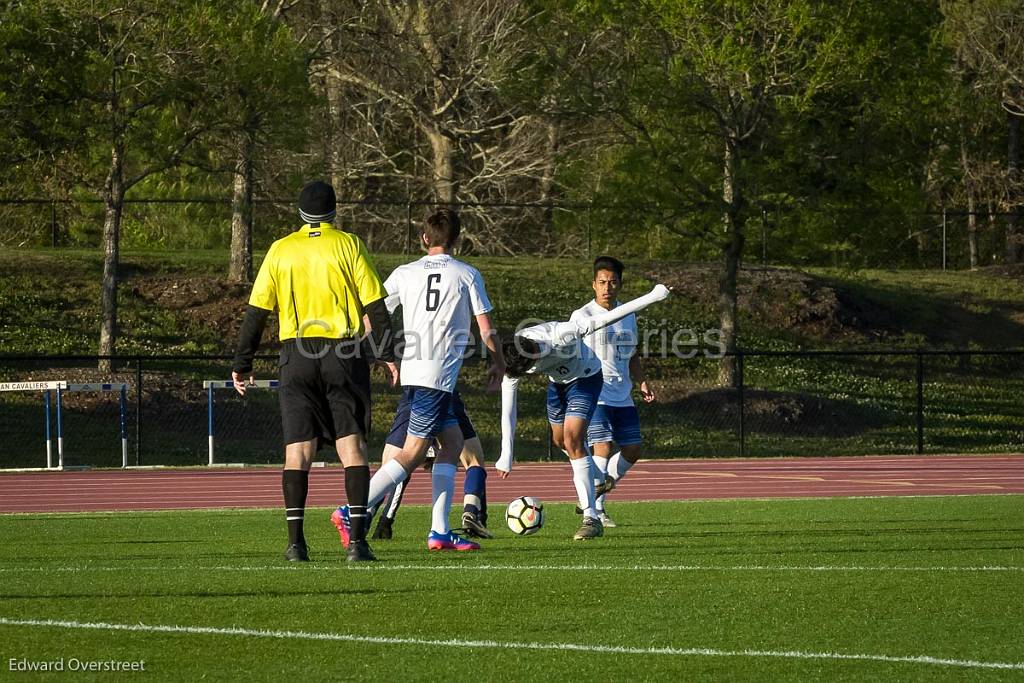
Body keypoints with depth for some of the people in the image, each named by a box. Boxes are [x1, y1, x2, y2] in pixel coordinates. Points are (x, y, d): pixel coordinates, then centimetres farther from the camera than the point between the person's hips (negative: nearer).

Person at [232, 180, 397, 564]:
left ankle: (295, 542, -6)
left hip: (297, 355, 1)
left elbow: (256, 311, 5)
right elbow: (374, 305, -1)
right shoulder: (348, 245, 2)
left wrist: (242, 364, 10)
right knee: (351, 445, 1)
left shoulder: (280, 251, 7)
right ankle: (357, 540, -8)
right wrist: (387, 355, 5)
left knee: (298, 449, 1)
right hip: (344, 352, -1)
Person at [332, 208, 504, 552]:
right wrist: (498, 363, 18)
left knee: (452, 441, 16)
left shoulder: (405, 273, 10)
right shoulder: (467, 275, 0)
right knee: (413, 453, -5)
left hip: (411, 369, 6)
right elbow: (486, 330, 0)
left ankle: (440, 531, 11)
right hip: (439, 373, -6)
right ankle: (351, 513, -16)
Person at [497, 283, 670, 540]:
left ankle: (591, 519, -21)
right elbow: (507, 410, -18)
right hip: (558, 383, 6)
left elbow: (607, 318, -33)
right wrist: (506, 455, -19)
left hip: (586, 378, -6)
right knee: (560, 441, 19)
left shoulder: (561, 335, -40)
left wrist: (653, 296, -29)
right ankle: (595, 483, 54)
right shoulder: (513, 363, -25)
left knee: (572, 441, -20)